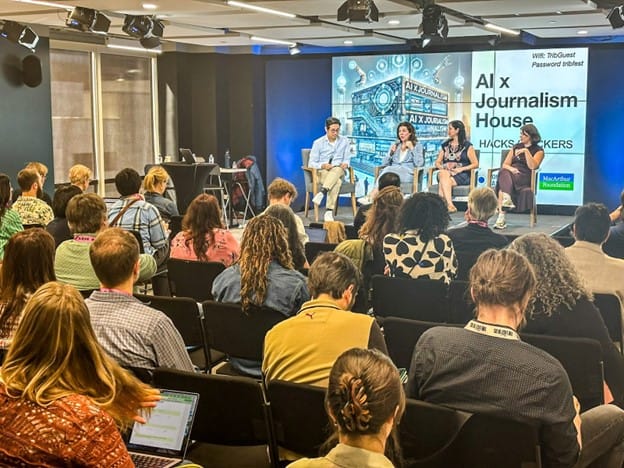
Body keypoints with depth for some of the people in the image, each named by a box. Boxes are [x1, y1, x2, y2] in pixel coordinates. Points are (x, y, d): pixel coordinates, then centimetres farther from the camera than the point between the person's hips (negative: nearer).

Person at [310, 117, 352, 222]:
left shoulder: (345, 141, 11)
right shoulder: (318, 143, 3)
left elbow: (347, 159, 11)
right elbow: (311, 163, 0)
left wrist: (345, 164, -15)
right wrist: (323, 166, -20)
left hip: (339, 171, 2)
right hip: (322, 172, -2)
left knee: (337, 170, -39)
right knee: (337, 182, -37)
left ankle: (322, 193, -51)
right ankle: (329, 211, -45)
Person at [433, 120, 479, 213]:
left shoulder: (467, 146, 6)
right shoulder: (445, 145, 21)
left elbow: (475, 164, 1)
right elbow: (437, 162, 19)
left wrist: (461, 169, -12)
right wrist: (443, 168, -4)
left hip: (461, 175, -3)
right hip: (446, 172, 3)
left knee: (442, 183, -34)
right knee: (443, 174, -35)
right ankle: (450, 205, -48)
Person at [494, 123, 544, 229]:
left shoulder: (538, 150, 11)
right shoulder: (516, 147, 25)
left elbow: (532, 166, -7)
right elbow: (505, 164, 18)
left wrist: (526, 151, -15)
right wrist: (511, 168, -5)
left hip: (524, 177, -4)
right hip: (511, 173, 4)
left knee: (503, 181, -35)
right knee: (503, 173, -34)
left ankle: (501, 216, -50)